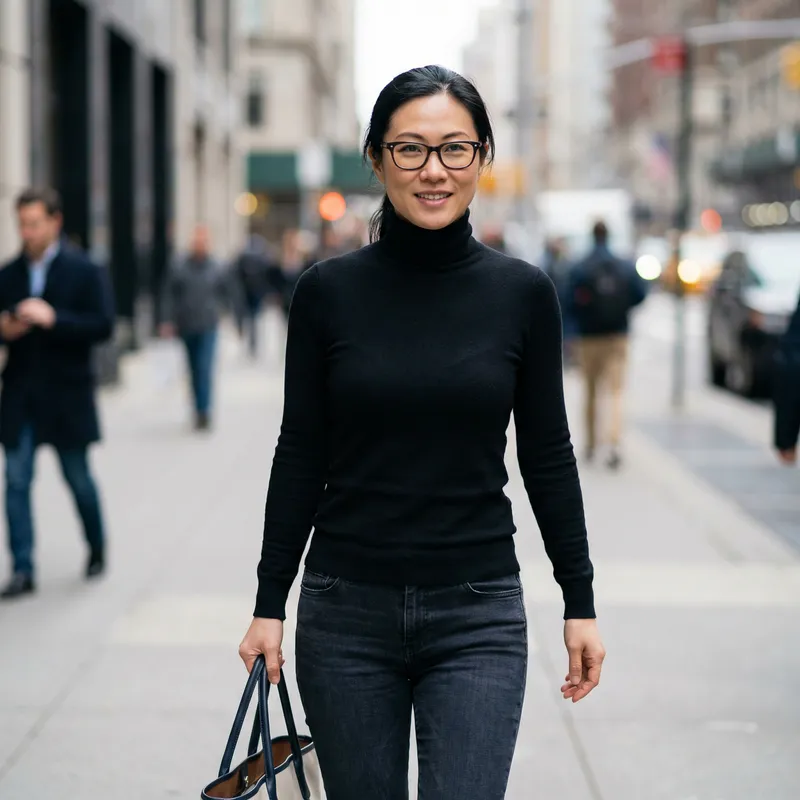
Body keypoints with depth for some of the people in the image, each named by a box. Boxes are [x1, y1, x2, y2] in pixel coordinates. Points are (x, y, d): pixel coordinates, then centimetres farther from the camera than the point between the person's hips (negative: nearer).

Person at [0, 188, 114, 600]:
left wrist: (54, 319, -22)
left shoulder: (85, 271, -4)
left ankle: (97, 549, 32)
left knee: (79, 478, 9)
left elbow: (103, 326, -12)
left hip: (67, 395, -3)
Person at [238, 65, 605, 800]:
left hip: (478, 614, 0)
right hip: (346, 610, 1)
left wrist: (580, 601, 3)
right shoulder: (328, 291, -3)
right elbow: (301, 455, 1)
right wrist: (270, 601, 1)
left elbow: (547, 455, 3)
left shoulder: (523, 293, -2)